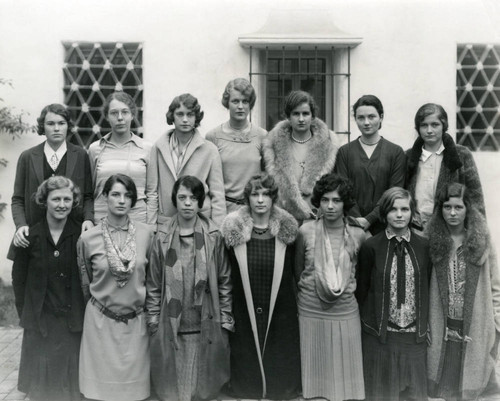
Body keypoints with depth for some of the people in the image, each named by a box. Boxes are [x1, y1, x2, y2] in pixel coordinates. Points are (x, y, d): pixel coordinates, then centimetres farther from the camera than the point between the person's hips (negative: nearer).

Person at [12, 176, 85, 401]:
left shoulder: (81, 235, -5)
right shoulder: (29, 236, -4)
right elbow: (18, 278, 3)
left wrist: (84, 312, -3)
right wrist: (24, 312, 2)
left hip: (73, 321, 0)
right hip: (39, 321, 0)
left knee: (70, 378, 9)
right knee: (42, 377, 9)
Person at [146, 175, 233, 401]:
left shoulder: (213, 237, -3)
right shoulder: (163, 238, -2)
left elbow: (224, 282, 1)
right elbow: (153, 284, 3)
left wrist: (225, 320, -1)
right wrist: (153, 322, 1)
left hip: (206, 328, 0)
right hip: (170, 328, 0)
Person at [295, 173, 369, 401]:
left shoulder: (358, 235, -6)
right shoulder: (306, 231, -8)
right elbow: (297, 270, 6)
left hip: (346, 313, 1)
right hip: (311, 313, 0)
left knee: (346, 372, 9)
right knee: (315, 372, 10)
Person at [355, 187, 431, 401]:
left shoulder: (423, 246, 1)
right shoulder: (370, 247, -5)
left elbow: (427, 289, 7)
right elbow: (361, 290, 1)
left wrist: (426, 324, 5)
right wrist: (368, 321, 1)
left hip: (415, 334, 2)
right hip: (379, 333, -2)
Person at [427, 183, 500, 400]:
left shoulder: (481, 238, -4)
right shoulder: (433, 239, -3)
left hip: (475, 323, 0)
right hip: (443, 324, 0)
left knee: (469, 383, 10)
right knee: (445, 380, 9)